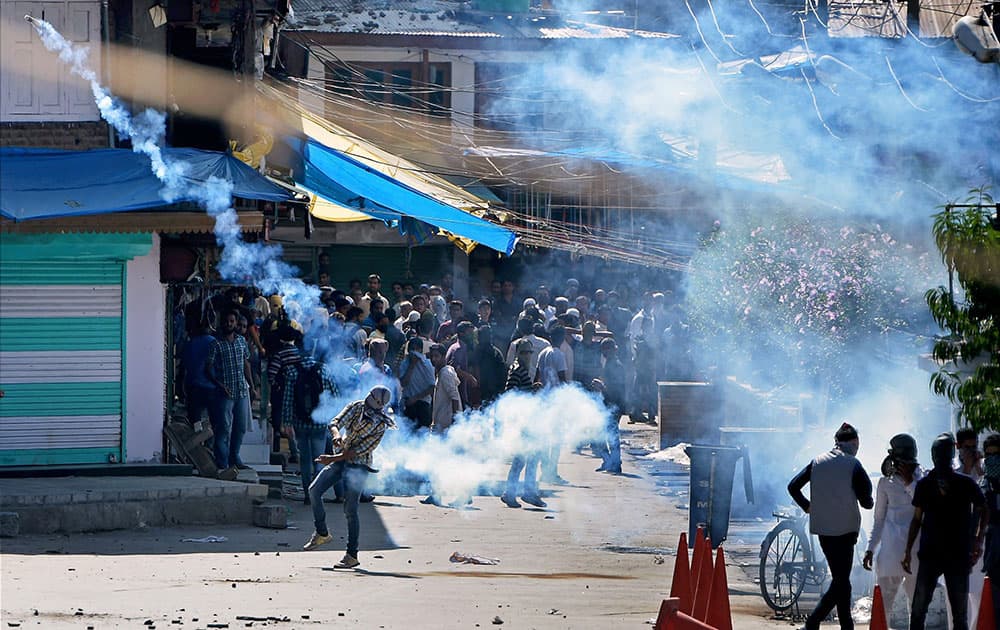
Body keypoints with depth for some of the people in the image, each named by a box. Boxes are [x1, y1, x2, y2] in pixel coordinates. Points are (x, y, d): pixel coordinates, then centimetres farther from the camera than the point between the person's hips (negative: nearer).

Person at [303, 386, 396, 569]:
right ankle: (322, 534, 12)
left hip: (358, 465, -6)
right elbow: (335, 423, -13)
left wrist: (332, 459, -21)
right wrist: (336, 434, -37)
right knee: (314, 490, -5)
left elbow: (359, 451, -20)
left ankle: (352, 555, -3)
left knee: (350, 510, -10)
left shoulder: (380, 425, -17)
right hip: (340, 459, 6)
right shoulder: (356, 407, -3)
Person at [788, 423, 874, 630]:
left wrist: (807, 506, 18)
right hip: (845, 529, -6)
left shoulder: (818, 462, 6)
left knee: (840, 579, 15)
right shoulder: (853, 465, -9)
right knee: (841, 581, -3)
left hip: (822, 528, 6)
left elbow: (793, 486, 6)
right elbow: (866, 502, -10)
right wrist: (870, 502, 12)